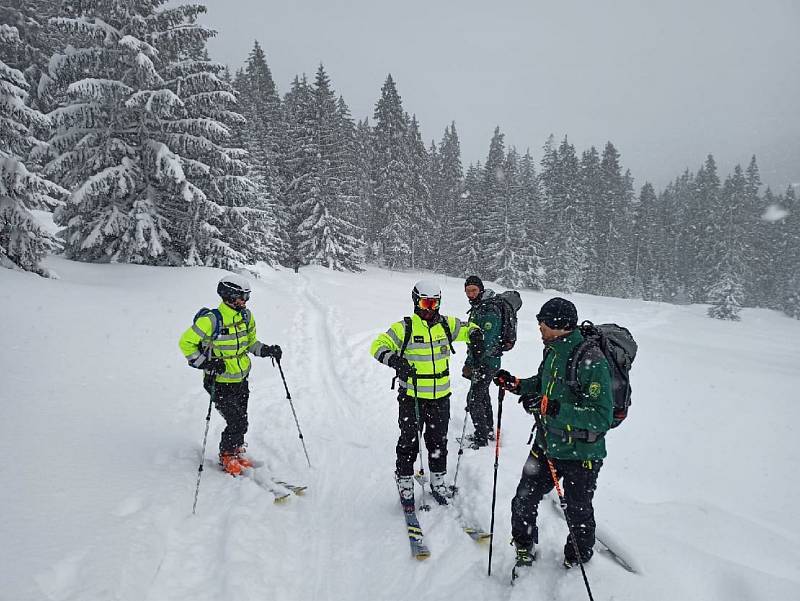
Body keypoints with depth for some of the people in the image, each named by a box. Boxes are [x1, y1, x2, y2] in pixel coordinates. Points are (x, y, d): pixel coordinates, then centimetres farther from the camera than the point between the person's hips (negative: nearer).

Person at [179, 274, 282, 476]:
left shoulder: (246, 316, 1)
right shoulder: (211, 320, -20)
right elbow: (186, 343, -11)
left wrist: (266, 350, -2)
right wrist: (205, 363, -22)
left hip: (241, 380, 6)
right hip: (220, 382, -6)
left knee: (241, 421, 14)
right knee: (237, 423, -6)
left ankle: (237, 452, 37)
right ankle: (227, 457, 19)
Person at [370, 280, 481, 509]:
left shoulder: (446, 324, 4)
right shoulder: (404, 327, -8)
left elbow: (465, 328, 20)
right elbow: (378, 346, -12)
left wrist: (474, 333, -3)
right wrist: (394, 360, -30)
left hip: (440, 397, 4)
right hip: (411, 397, -3)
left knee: (438, 442, 16)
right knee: (409, 443, 6)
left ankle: (438, 483, 34)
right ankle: (405, 485, 24)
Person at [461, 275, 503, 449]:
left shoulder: (489, 310, -21)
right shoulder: (477, 307, 11)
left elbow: (485, 343, -27)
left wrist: (472, 365, -27)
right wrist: (469, 362, 19)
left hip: (487, 363, -10)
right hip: (480, 362, 10)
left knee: (474, 399, -6)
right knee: (482, 395, 20)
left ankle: (481, 438, 5)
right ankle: (489, 431, 36)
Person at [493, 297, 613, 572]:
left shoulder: (591, 361, -27)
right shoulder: (554, 351, -2)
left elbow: (602, 417, -31)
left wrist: (550, 407, -36)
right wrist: (516, 384, 1)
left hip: (580, 453, -6)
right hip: (546, 443, 7)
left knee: (578, 512, 16)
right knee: (523, 501, 14)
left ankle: (579, 559, 44)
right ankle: (525, 547, 41)